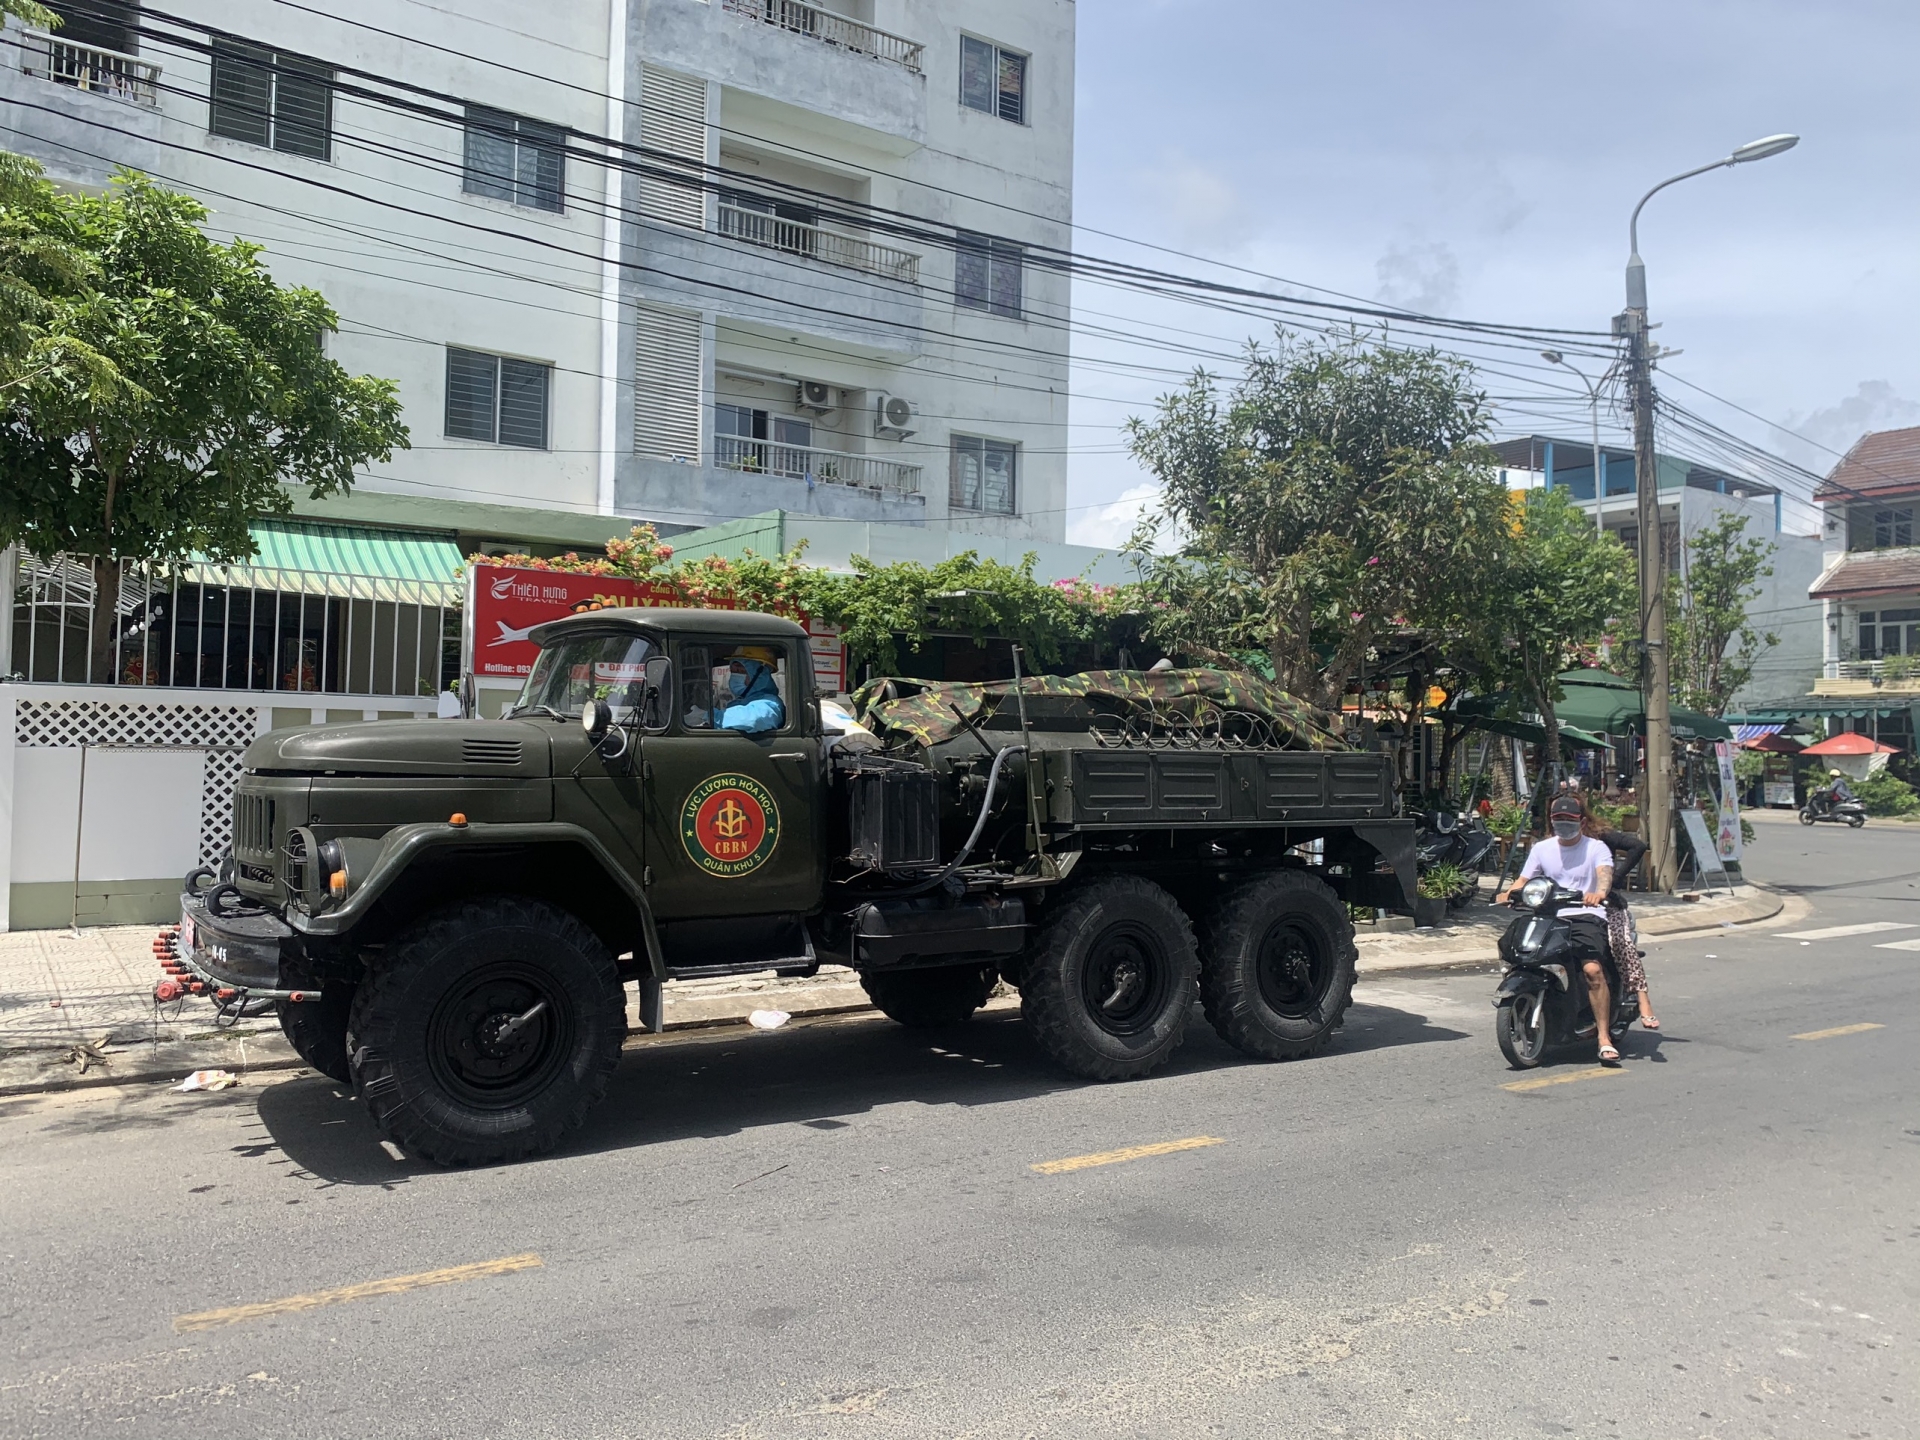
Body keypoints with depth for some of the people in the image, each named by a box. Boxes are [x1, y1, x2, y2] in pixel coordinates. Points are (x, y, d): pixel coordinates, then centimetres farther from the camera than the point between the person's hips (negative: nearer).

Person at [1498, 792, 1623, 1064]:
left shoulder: (1596, 848, 5)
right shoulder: (1541, 849, 17)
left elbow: (1605, 873, -15)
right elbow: (1524, 880, 12)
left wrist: (1600, 892, -39)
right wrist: (1509, 892, -13)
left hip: (1586, 916, -4)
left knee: (1593, 969, -28)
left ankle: (1604, 1038, -20)